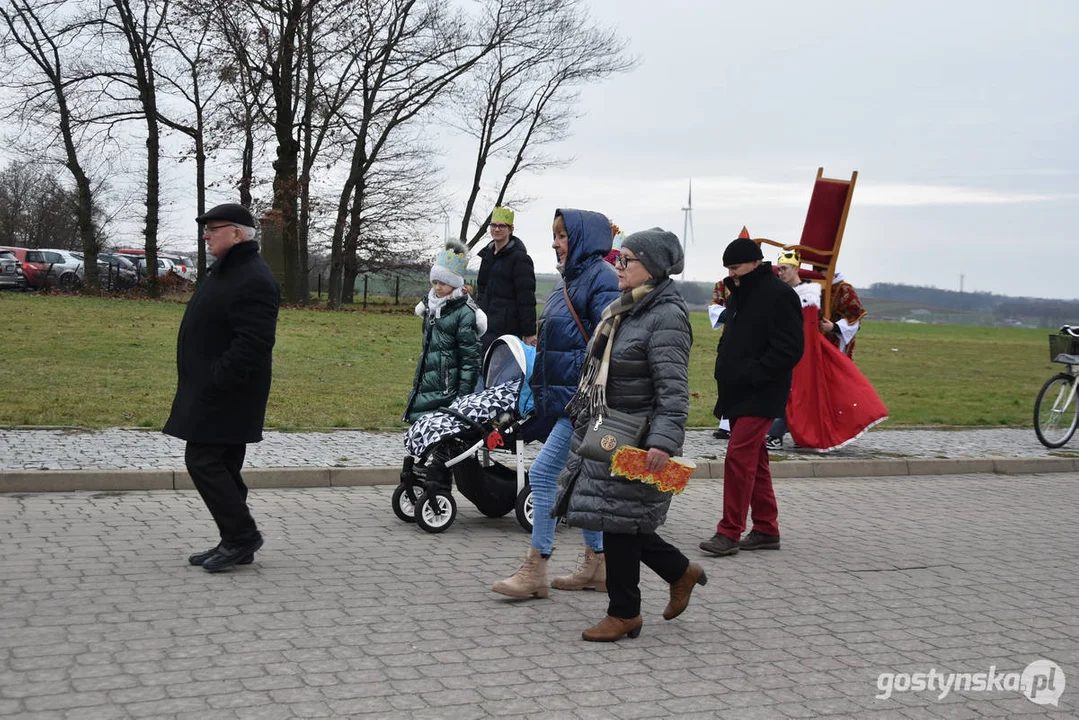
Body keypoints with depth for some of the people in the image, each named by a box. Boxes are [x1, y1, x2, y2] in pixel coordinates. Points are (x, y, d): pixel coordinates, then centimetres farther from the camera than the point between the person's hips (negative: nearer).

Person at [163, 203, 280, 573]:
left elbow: (254, 342, -27)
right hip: (214, 393, 11)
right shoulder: (225, 271, 16)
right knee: (222, 465, 13)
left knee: (202, 461, -9)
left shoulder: (253, 279, -19)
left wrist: (218, 379, -24)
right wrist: (201, 380, 17)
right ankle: (236, 542, 20)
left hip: (224, 395, -11)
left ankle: (242, 536, 0)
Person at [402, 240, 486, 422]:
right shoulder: (431, 307, 15)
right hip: (425, 388, 8)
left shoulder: (464, 313, -9)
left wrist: (463, 399, -15)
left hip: (447, 392, -8)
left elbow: (470, 359, -12)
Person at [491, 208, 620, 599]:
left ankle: (535, 570, -2)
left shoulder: (601, 279, -13)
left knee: (542, 472, -9)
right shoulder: (572, 281, 16)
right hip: (565, 396, 10)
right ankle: (597, 566, 21)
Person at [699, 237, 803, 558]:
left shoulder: (779, 295, -12)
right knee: (754, 459, 12)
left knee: (739, 455, -13)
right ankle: (766, 530, 19)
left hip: (760, 395, -9)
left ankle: (729, 532, -8)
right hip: (738, 393, 9)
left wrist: (753, 373, -20)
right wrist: (725, 372, 11)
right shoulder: (739, 295, 17)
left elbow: (790, 349, -18)